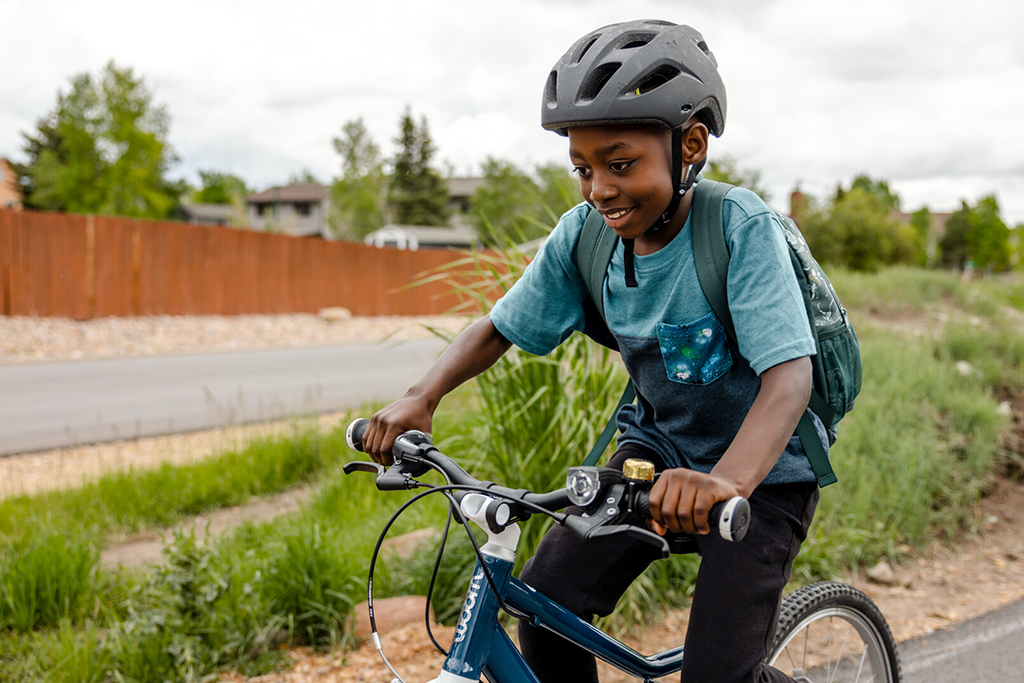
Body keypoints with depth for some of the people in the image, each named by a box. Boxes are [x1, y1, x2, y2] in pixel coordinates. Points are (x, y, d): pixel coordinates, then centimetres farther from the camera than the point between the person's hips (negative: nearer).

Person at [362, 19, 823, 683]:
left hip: (763, 471, -4)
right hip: (658, 448, 5)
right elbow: (498, 328, -1)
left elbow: (789, 376, -35)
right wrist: (420, 398, -19)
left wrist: (725, 481, -53)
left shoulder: (741, 226, -25)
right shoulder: (585, 235, -11)